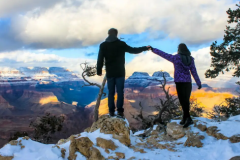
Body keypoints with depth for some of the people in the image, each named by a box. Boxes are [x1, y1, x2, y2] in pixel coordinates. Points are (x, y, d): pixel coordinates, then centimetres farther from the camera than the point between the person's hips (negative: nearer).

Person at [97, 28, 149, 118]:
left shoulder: (103, 45, 1)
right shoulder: (121, 44, -3)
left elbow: (100, 59, 0)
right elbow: (133, 50, 1)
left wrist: (99, 71, 10)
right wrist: (145, 48, 13)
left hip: (110, 73, 2)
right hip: (120, 73, -2)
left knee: (111, 92, 9)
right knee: (120, 92, 1)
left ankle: (111, 111, 10)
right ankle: (120, 111, -3)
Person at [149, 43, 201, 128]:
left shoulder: (176, 58, -7)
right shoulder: (190, 59, 5)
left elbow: (163, 54, -1)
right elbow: (194, 72, 2)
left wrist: (153, 49, 10)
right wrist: (199, 83, 6)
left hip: (179, 82, -5)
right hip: (188, 82, 5)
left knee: (183, 101, -6)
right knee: (186, 101, 11)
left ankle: (189, 119, -17)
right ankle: (184, 119, 13)